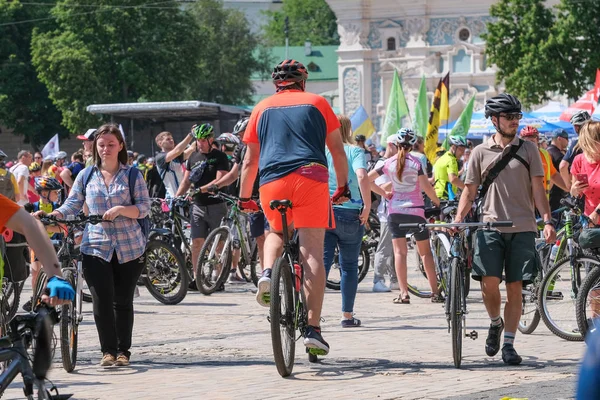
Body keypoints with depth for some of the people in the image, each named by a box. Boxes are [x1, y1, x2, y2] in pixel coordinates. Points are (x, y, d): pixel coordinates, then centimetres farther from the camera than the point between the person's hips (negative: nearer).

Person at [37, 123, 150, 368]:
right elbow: (72, 205, 4)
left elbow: (144, 207, -4)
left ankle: (123, 350, 16)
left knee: (123, 301, 6)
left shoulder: (132, 175, 3)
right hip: (96, 246, 1)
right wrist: (52, 215, -14)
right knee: (102, 300, -9)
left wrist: (120, 210, -21)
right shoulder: (86, 176, 8)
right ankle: (108, 350, 2)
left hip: (129, 248, -1)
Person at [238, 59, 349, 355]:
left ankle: (268, 273, 0)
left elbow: (250, 159, 20)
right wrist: (343, 187, 26)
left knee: (277, 233, 30)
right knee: (312, 253, -3)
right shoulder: (317, 103, 17)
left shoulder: (263, 108, 20)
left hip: (272, 182, 2)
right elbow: (338, 150, 16)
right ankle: (312, 328, -11)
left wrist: (244, 198, 28)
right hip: (311, 178, -2)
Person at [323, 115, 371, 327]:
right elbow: (362, 177, -18)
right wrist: (367, 206, -13)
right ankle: (347, 315, 14)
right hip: (350, 213, -1)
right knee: (349, 266, 10)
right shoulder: (355, 151, -1)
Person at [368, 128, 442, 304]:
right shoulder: (416, 163, -6)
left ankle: (404, 294, -8)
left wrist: (383, 192, 12)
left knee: (399, 252, 1)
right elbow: (427, 187, -11)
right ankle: (435, 292, 5)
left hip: (395, 211, 1)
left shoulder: (389, 163, 0)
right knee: (425, 251, 8)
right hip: (415, 210, -1)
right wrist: (437, 202, 5)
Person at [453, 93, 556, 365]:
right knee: (489, 282, -14)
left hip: (522, 228, 1)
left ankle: (509, 344, 8)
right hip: (490, 225, -1)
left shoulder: (528, 150, 7)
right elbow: (470, 191, 8)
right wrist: (457, 219, -6)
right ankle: (495, 324, 15)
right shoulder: (481, 152, 7)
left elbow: (538, 189, 5)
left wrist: (547, 221, -7)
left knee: (515, 288, 0)